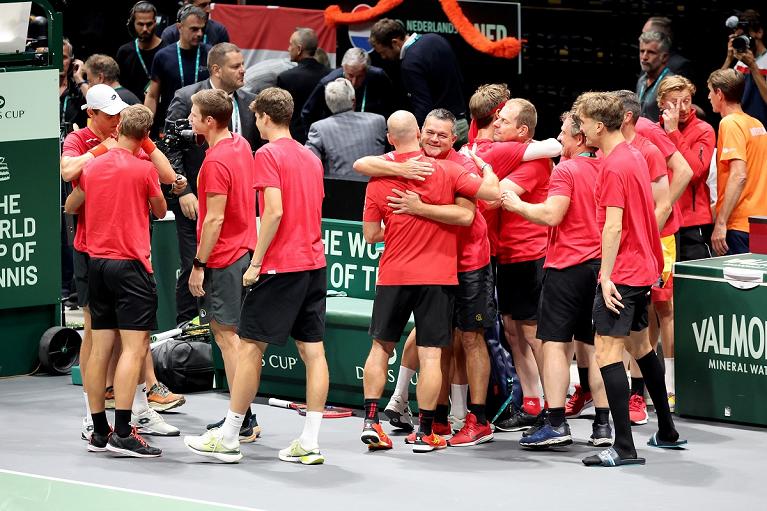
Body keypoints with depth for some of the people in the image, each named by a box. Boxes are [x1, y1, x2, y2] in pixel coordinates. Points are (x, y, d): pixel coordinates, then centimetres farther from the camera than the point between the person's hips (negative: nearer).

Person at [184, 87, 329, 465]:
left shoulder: (268, 154, -9)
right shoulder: (311, 158, 14)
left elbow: (274, 211, -18)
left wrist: (256, 263, -14)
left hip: (280, 267, -7)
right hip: (314, 263, 7)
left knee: (250, 346, 0)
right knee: (312, 350, 4)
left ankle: (228, 437, 4)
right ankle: (309, 443, 2)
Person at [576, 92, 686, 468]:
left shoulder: (614, 166, -18)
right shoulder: (635, 156, 11)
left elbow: (614, 226, -22)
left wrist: (606, 276, -21)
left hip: (621, 273, -10)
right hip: (643, 267, 10)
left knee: (607, 350, -11)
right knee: (639, 345, 22)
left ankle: (624, 448, -17)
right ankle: (667, 432, 32)